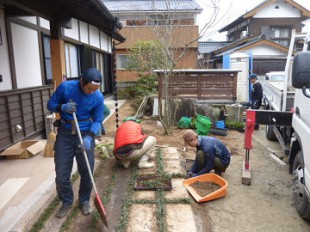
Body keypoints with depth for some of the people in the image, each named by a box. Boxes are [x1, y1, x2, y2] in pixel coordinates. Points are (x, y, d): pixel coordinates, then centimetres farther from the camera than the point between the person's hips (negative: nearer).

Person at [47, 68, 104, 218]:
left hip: (86, 135, 0)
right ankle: (67, 201, 28)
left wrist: (89, 137, -22)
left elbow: (97, 121, -6)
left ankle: (84, 200, 31)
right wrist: (62, 107, -24)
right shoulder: (65, 87, -14)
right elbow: (50, 104, -1)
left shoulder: (98, 97, -12)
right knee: (61, 173, 5)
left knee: (86, 171, 7)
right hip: (65, 134, 0)